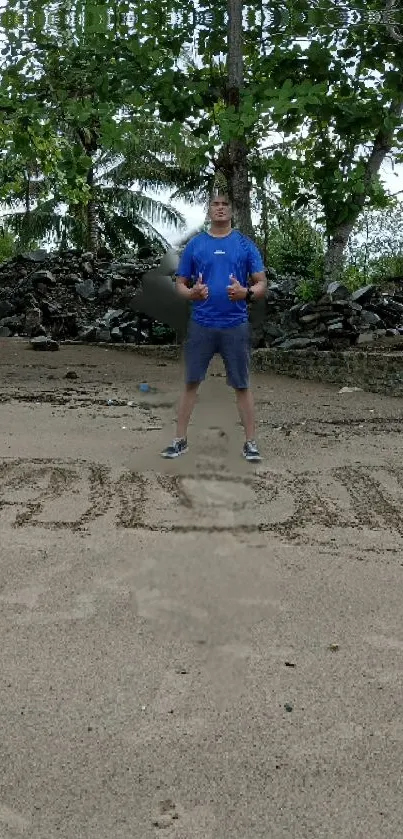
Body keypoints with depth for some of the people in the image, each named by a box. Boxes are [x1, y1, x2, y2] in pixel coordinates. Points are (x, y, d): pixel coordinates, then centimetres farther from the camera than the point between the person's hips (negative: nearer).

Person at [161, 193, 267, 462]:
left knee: (242, 385, 4)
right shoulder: (195, 245, 6)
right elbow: (180, 284, 7)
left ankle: (251, 442, 13)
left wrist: (246, 293, -21)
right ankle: (181, 439, 14)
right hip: (201, 324, 1)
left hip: (235, 325, -1)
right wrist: (192, 293, -15)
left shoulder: (245, 245, 3)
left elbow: (262, 284, 1)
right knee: (192, 382, 5)